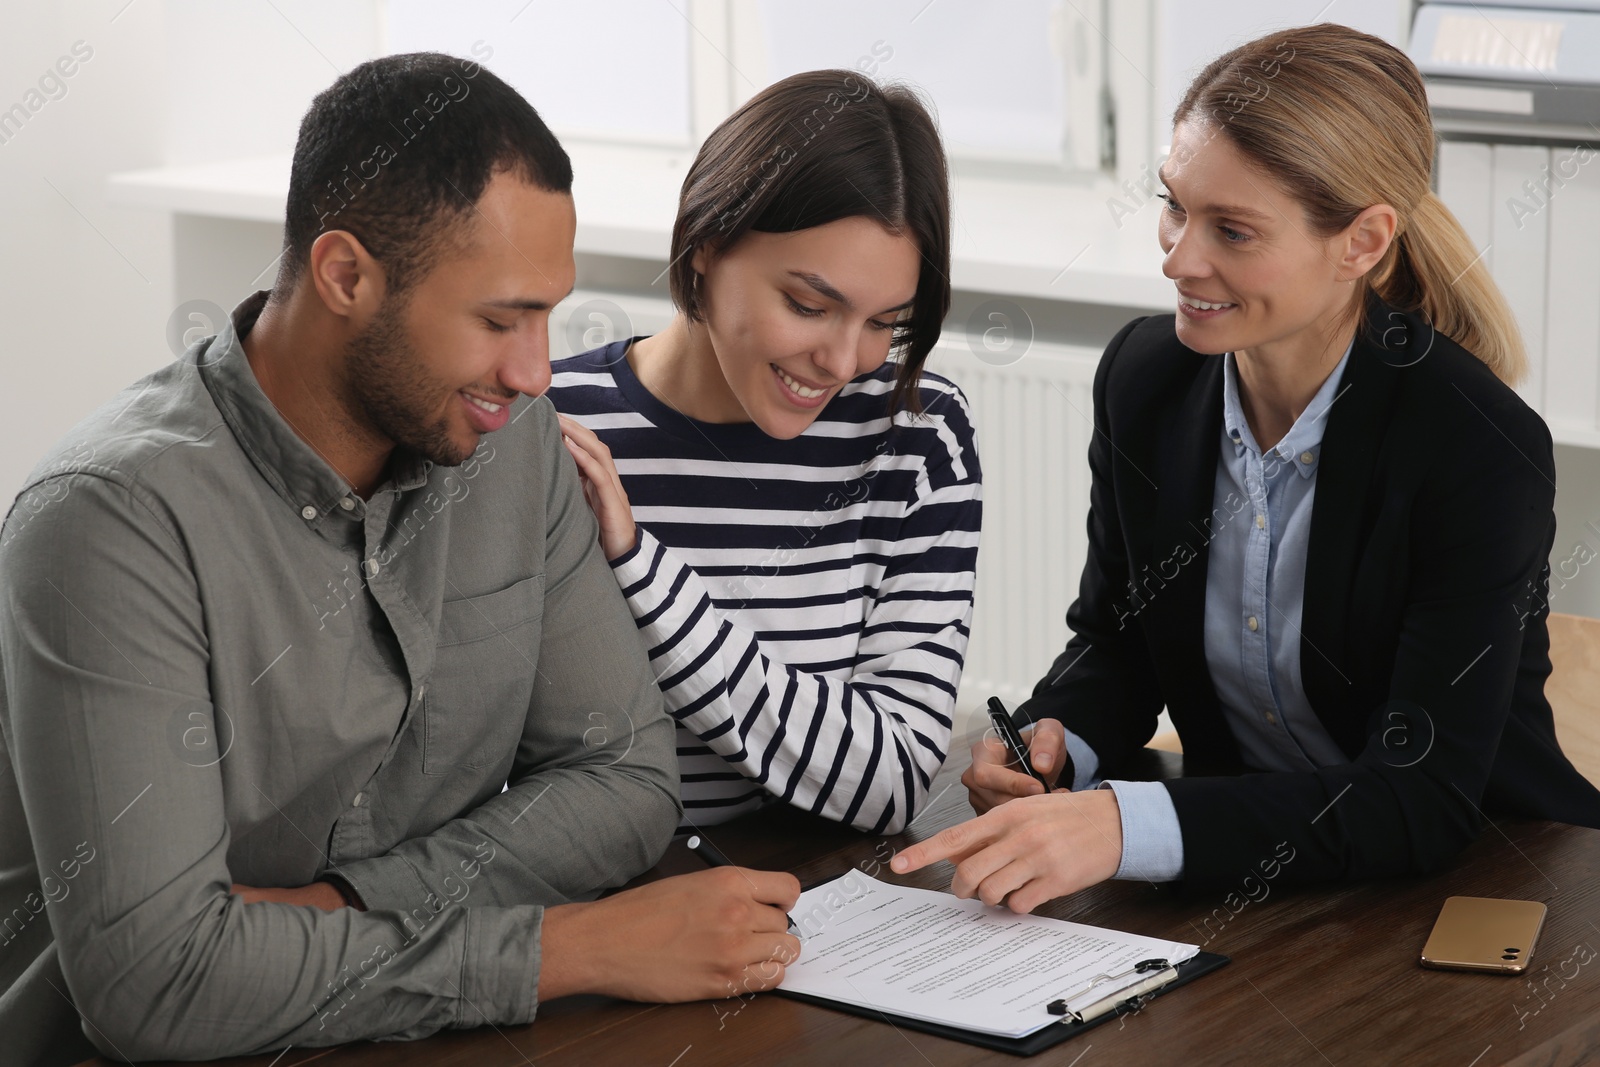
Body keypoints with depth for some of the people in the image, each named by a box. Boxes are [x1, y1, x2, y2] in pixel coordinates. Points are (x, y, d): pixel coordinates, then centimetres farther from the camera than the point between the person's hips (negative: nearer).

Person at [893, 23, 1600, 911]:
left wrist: (1125, 827, -36)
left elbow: (1424, 803, -25)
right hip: (1241, 873, 5)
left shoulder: (1483, 454, -21)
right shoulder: (1144, 375, -3)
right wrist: (1053, 743, -14)